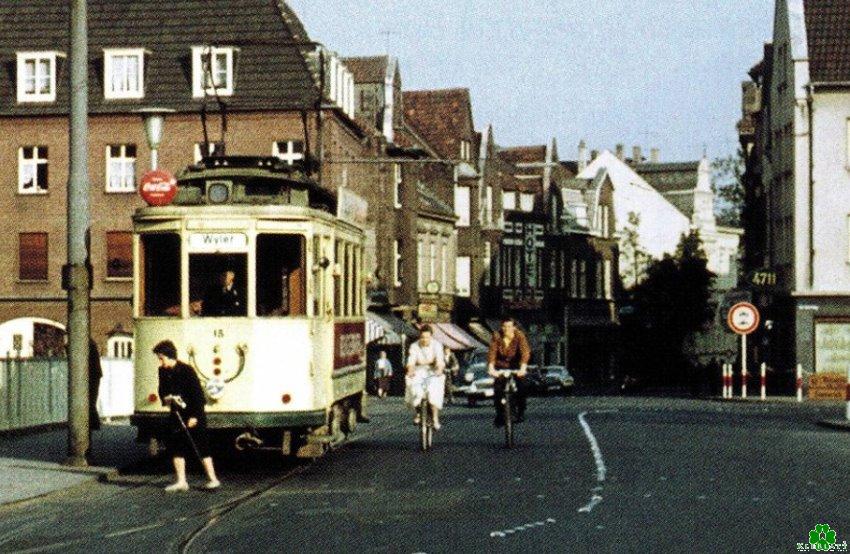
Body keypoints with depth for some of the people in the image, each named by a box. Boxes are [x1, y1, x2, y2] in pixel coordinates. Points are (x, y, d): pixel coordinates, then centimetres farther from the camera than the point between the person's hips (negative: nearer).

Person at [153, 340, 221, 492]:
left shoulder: (186, 370, -19)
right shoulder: (163, 371, 1)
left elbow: (197, 393, -18)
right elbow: (162, 390, 15)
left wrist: (194, 416, -20)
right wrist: (165, 398, -9)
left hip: (193, 413, -7)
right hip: (177, 413, 7)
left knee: (200, 446, -6)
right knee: (175, 446, 2)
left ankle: (213, 479, 1)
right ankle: (181, 481, 7)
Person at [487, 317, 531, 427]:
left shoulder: (519, 336, -19)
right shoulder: (497, 336, -15)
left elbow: (525, 351, -29)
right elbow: (492, 352, -23)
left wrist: (523, 368, -45)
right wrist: (491, 368, -39)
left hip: (516, 365, -1)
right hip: (501, 365, 1)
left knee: (521, 386, -17)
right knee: (498, 389, -12)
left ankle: (521, 412, 0)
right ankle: (499, 415, 0)